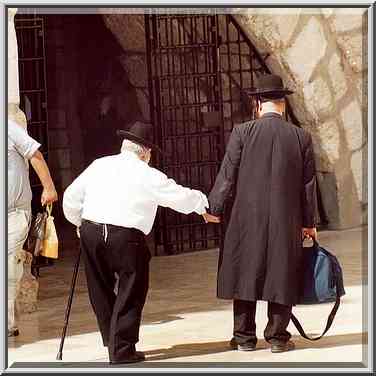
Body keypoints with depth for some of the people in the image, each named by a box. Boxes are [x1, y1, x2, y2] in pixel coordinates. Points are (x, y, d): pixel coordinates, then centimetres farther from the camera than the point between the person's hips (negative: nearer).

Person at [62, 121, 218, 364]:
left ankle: (112, 341, 28)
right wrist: (204, 205, 23)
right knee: (131, 291, 6)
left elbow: (71, 198, 15)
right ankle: (121, 349, 6)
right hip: (126, 238, -5)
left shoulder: (98, 165, 12)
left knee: (101, 289, 18)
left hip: (91, 232, 5)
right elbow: (182, 197, 4)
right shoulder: (148, 175, -1)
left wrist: (80, 223, 32)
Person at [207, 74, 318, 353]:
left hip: (248, 218, -1)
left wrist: (214, 208, 9)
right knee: (282, 275, 9)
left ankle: (244, 336, 15)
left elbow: (227, 174, -4)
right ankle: (278, 337, 12)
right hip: (287, 221, 1)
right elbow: (308, 183, 4)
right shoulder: (301, 137, 0)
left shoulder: (242, 133, -6)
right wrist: (309, 222, 14)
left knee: (245, 272, 10)